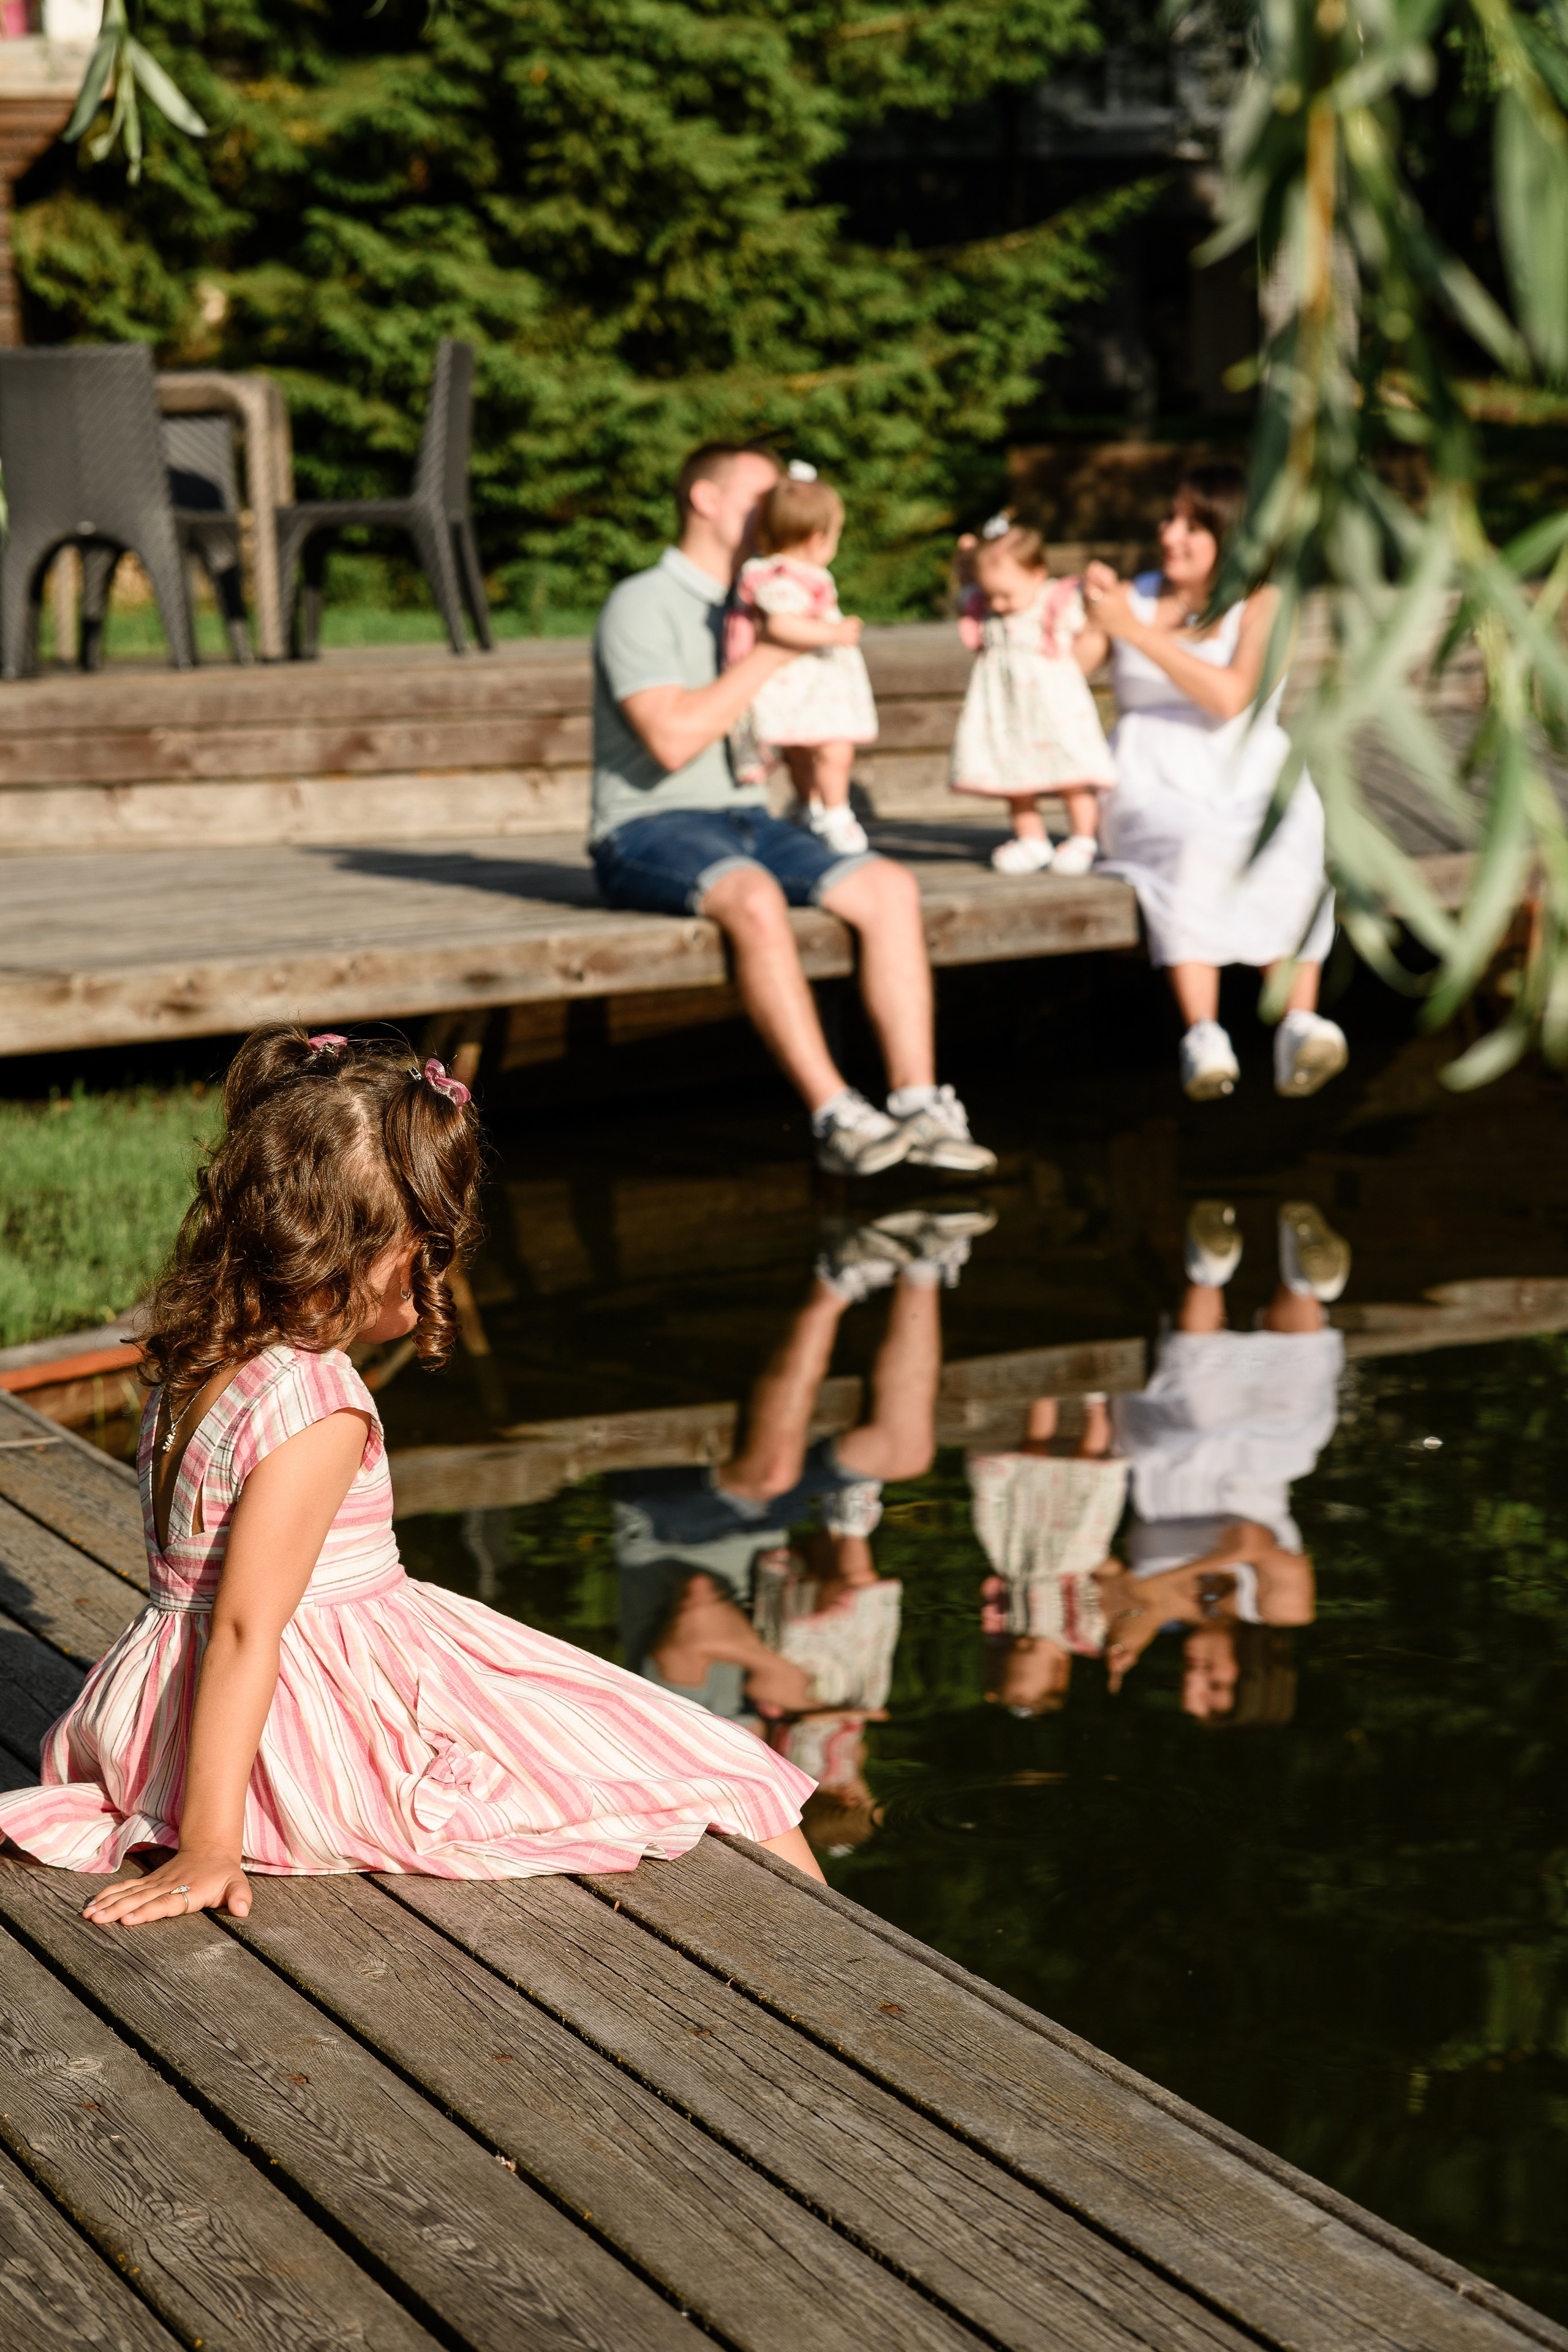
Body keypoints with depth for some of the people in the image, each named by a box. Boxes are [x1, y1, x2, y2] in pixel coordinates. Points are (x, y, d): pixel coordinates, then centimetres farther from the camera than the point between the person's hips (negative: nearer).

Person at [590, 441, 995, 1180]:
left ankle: (919, 1106, -22)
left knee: (889, 886, -16)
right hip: (649, 830, -7)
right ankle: (834, 1117, -37)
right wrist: (769, 653, -12)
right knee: (755, 899, -38)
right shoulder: (642, 604, -5)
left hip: (746, 820, 7)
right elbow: (673, 739, -18)